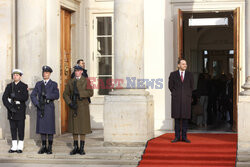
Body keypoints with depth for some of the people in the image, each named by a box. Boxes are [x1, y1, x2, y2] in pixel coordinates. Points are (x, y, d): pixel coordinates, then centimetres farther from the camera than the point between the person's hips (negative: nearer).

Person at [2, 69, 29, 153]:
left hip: (20, 110, -3)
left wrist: (14, 96, -16)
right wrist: (10, 107, -12)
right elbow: (4, 98, 1)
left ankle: (20, 147, 6)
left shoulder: (24, 86, 1)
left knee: (20, 128, -1)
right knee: (13, 128, 5)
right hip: (11, 110, 3)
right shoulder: (9, 86, 10)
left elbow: (25, 98, -13)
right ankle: (14, 147, 11)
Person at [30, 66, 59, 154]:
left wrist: (47, 95, -19)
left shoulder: (54, 84, 3)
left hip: (49, 108, -3)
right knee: (41, 126, 4)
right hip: (40, 108, 3)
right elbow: (33, 95, 5)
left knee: (50, 127, -2)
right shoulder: (38, 84, 12)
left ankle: (50, 148, 4)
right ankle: (43, 147, 12)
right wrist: (37, 104, -8)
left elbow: (56, 96, -9)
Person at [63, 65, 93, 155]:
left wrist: (79, 93, -21)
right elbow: (65, 94, 4)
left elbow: (90, 93, -11)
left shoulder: (86, 81, 0)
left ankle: (81, 148, 6)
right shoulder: (70, 82, 8)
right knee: (74, 127, 5)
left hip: (83, 107, -3)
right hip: (73, 107, 3)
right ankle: (75, 148, 12)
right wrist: (70, 103, -11)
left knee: (83, 127, 0)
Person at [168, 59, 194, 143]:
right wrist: (176, 94, 5)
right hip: (176, 99, -1)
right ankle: (177, 137, 5)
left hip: (186, 99, 1)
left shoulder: (189, 75, 7)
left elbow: (191, 87, 12)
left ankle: (184, 137, 6)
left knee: (185, 118, 1)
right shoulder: (173, 74, 4)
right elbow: (170, 86, 6)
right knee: (177, 117, 0)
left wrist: (187, 95, 8)